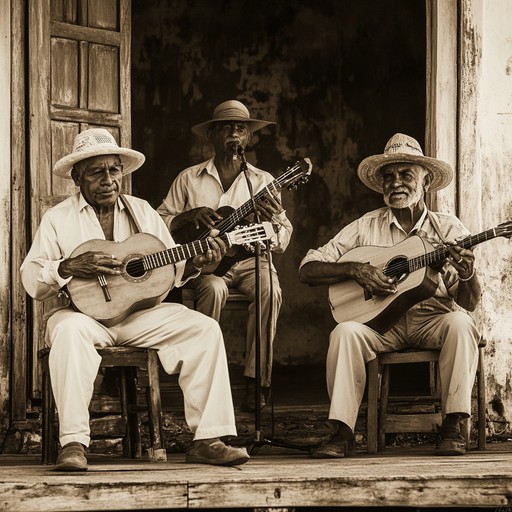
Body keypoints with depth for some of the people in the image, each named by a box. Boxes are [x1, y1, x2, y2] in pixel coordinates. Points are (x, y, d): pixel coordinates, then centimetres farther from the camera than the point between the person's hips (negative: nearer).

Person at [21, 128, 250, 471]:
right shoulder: (58, 219, 3)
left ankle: (207, 439, -18)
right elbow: (31, 280, -3)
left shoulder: (142, 212, 13)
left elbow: (172, 269, 13)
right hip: (86, 312, -4)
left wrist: (195, 262, -9)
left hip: (140, 315, 4)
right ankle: (73, 443, -37)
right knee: (69, 330, -39)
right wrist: (70, 267, -20)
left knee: (204, 329, -17)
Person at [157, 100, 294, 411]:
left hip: (250, 258, 1)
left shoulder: (263, 182, 11)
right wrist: (191, 215, -10)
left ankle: (256, 383, -28)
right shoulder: (190, 179, 11)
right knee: (213, 288, -35)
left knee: (270, 290, -32)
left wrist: (273, 220, -18)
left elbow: (282, 242, 5)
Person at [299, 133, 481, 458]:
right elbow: (308, 270, 1)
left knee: (460, 323, -32)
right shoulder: (366, 227, 6)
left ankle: (452, 427, -26)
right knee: (345, 331, -29)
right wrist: (355, 269, -14)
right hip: (382, 322, 1)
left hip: (433, 321, -1)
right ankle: (343, 433, -25)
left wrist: (468, 274, -25)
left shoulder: (448, 229, 4)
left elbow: (470, 303, -2)